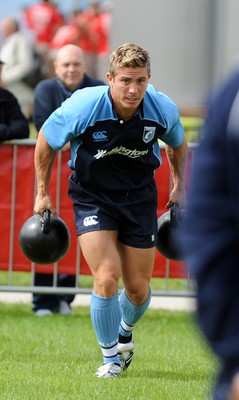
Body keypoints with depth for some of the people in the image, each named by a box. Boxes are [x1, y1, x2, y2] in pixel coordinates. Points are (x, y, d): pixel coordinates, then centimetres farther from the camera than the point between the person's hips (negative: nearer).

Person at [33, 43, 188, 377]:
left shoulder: (164, 109, -16)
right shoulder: (82, 107, -25)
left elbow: (178, 144, 9)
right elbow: (46, 142, -5)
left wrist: (179, 187, 12)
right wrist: (43, 193, 1)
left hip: (139, 196, 2)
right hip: (92, 196, -2)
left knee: (139, 288, 5)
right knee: (106, 278, -19)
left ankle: (125, 330, 42)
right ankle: (111, 357, 2)